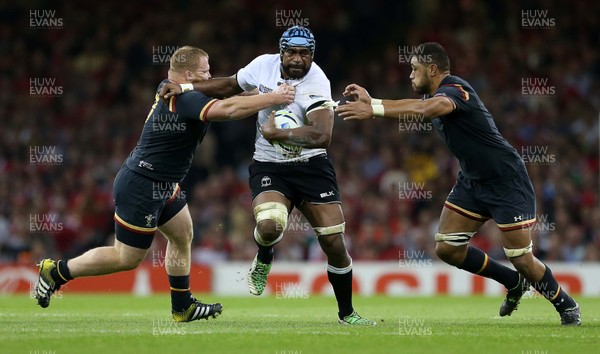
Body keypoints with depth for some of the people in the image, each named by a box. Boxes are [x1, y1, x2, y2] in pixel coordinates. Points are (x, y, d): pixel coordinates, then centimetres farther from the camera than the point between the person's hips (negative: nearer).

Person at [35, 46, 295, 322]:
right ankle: (58, 271, 10)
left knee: (182, 234, 15)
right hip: (141, 188, -10)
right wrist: (273, 98, -29)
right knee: (127, 259, 0)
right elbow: (228, 109, -38)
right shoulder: (186, 100, -24)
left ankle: (183, 307, 21)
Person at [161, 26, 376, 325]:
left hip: (311, 166, -1)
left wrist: (276, 134, -29)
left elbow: (322, 136, -32)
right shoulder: (264, 65, -6)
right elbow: (230, 86, 14)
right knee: (269, 225, -29)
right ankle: (263, 260, 9)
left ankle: (346, 313, 17)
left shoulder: (316, 82, -19)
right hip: (268, 166, 1)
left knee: (334, 242, -5)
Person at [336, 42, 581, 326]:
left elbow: (427, 109, -43)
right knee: (447, 248, 2)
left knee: (522, 259, -9)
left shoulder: (455, 90, -24)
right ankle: (514, 283, 20)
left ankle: (566, 305, 16)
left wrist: (373, 110, -49)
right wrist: (370, 101, 7)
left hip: (506, 180, -9)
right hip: (472, 180, 9)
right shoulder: (435, 95, 5)